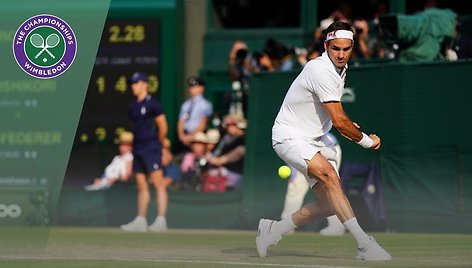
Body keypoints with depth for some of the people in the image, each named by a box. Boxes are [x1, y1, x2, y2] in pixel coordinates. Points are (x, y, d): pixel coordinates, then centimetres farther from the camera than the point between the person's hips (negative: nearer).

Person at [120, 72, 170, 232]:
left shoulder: (152, 104, -8)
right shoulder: (133, 106, 14)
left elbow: (163, 127, -7)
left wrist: (158, 144, 4)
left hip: (151, 149, -8)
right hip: (138, 149, 8)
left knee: (158, 184, -10)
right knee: (141, 186, 9)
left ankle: (161, 221, -15)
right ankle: (141, 221, 12)